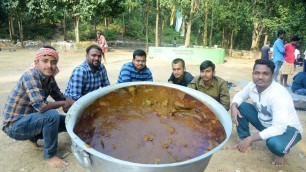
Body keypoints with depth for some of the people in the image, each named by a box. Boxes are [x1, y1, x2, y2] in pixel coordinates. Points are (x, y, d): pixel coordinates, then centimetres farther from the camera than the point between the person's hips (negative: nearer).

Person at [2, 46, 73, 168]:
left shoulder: (49, 78, -3)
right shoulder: (30, 76, -25)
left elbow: (61, 97, 7)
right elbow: (41, 105, -36)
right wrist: (63, 104, -19)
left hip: (29, 119, 8)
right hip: (15, 125, -8)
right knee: (52, 115, -31)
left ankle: (33, 137, 16)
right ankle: (49, 155, -11)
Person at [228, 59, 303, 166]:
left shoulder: (279, 94, -34)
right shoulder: (252, 86, -13)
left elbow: (279, 128, -38)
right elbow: (240, 95, 5)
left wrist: (250, 139, -40)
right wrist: (234, 106, -19)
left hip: (287, 128, -6)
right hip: (265, 123, 6)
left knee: (274, 143, -39)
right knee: (240, 107, -9)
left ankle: (281, 152, 3)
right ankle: (245, 143, 7)